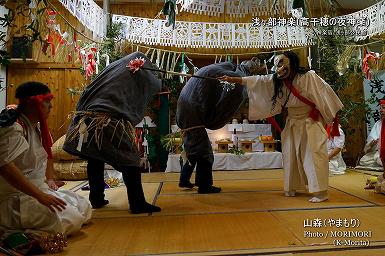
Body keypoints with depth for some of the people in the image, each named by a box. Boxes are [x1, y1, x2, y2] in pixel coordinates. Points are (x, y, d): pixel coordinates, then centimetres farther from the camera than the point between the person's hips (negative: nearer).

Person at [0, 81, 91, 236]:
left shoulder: (35, 127, 10)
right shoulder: (13, 128, -19)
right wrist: (40, 196, -31)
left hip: (37, 189, 10)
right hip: (16, 198, -10)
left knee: (84, 207, 3)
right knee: (70, 219, -23)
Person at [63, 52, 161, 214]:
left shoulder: (112, 67, 21)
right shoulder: (141, 72, 10)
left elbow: (89, 90, 19)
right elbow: (157, 85, 29)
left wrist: (82, 112, 22)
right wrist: (159, 80, 51)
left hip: (89, 118, 6)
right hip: (114, 122, -6)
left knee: (95, 160, 16)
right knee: (130, 161, 2)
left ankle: (96, 199, 27)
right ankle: (137, 204, 3)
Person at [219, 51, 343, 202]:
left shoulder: (309, 77, -16)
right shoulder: (277, 80, -2)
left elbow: (325, 94, -11)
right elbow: (256, 81, -5)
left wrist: (332, 116, -6)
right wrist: (231, 79, -11)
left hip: (310, 123, -5)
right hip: (293, 123, 6)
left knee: (314, 156, -9)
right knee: (290, 155, 9)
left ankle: (320, 193, 0)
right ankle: (292, 188, 23)